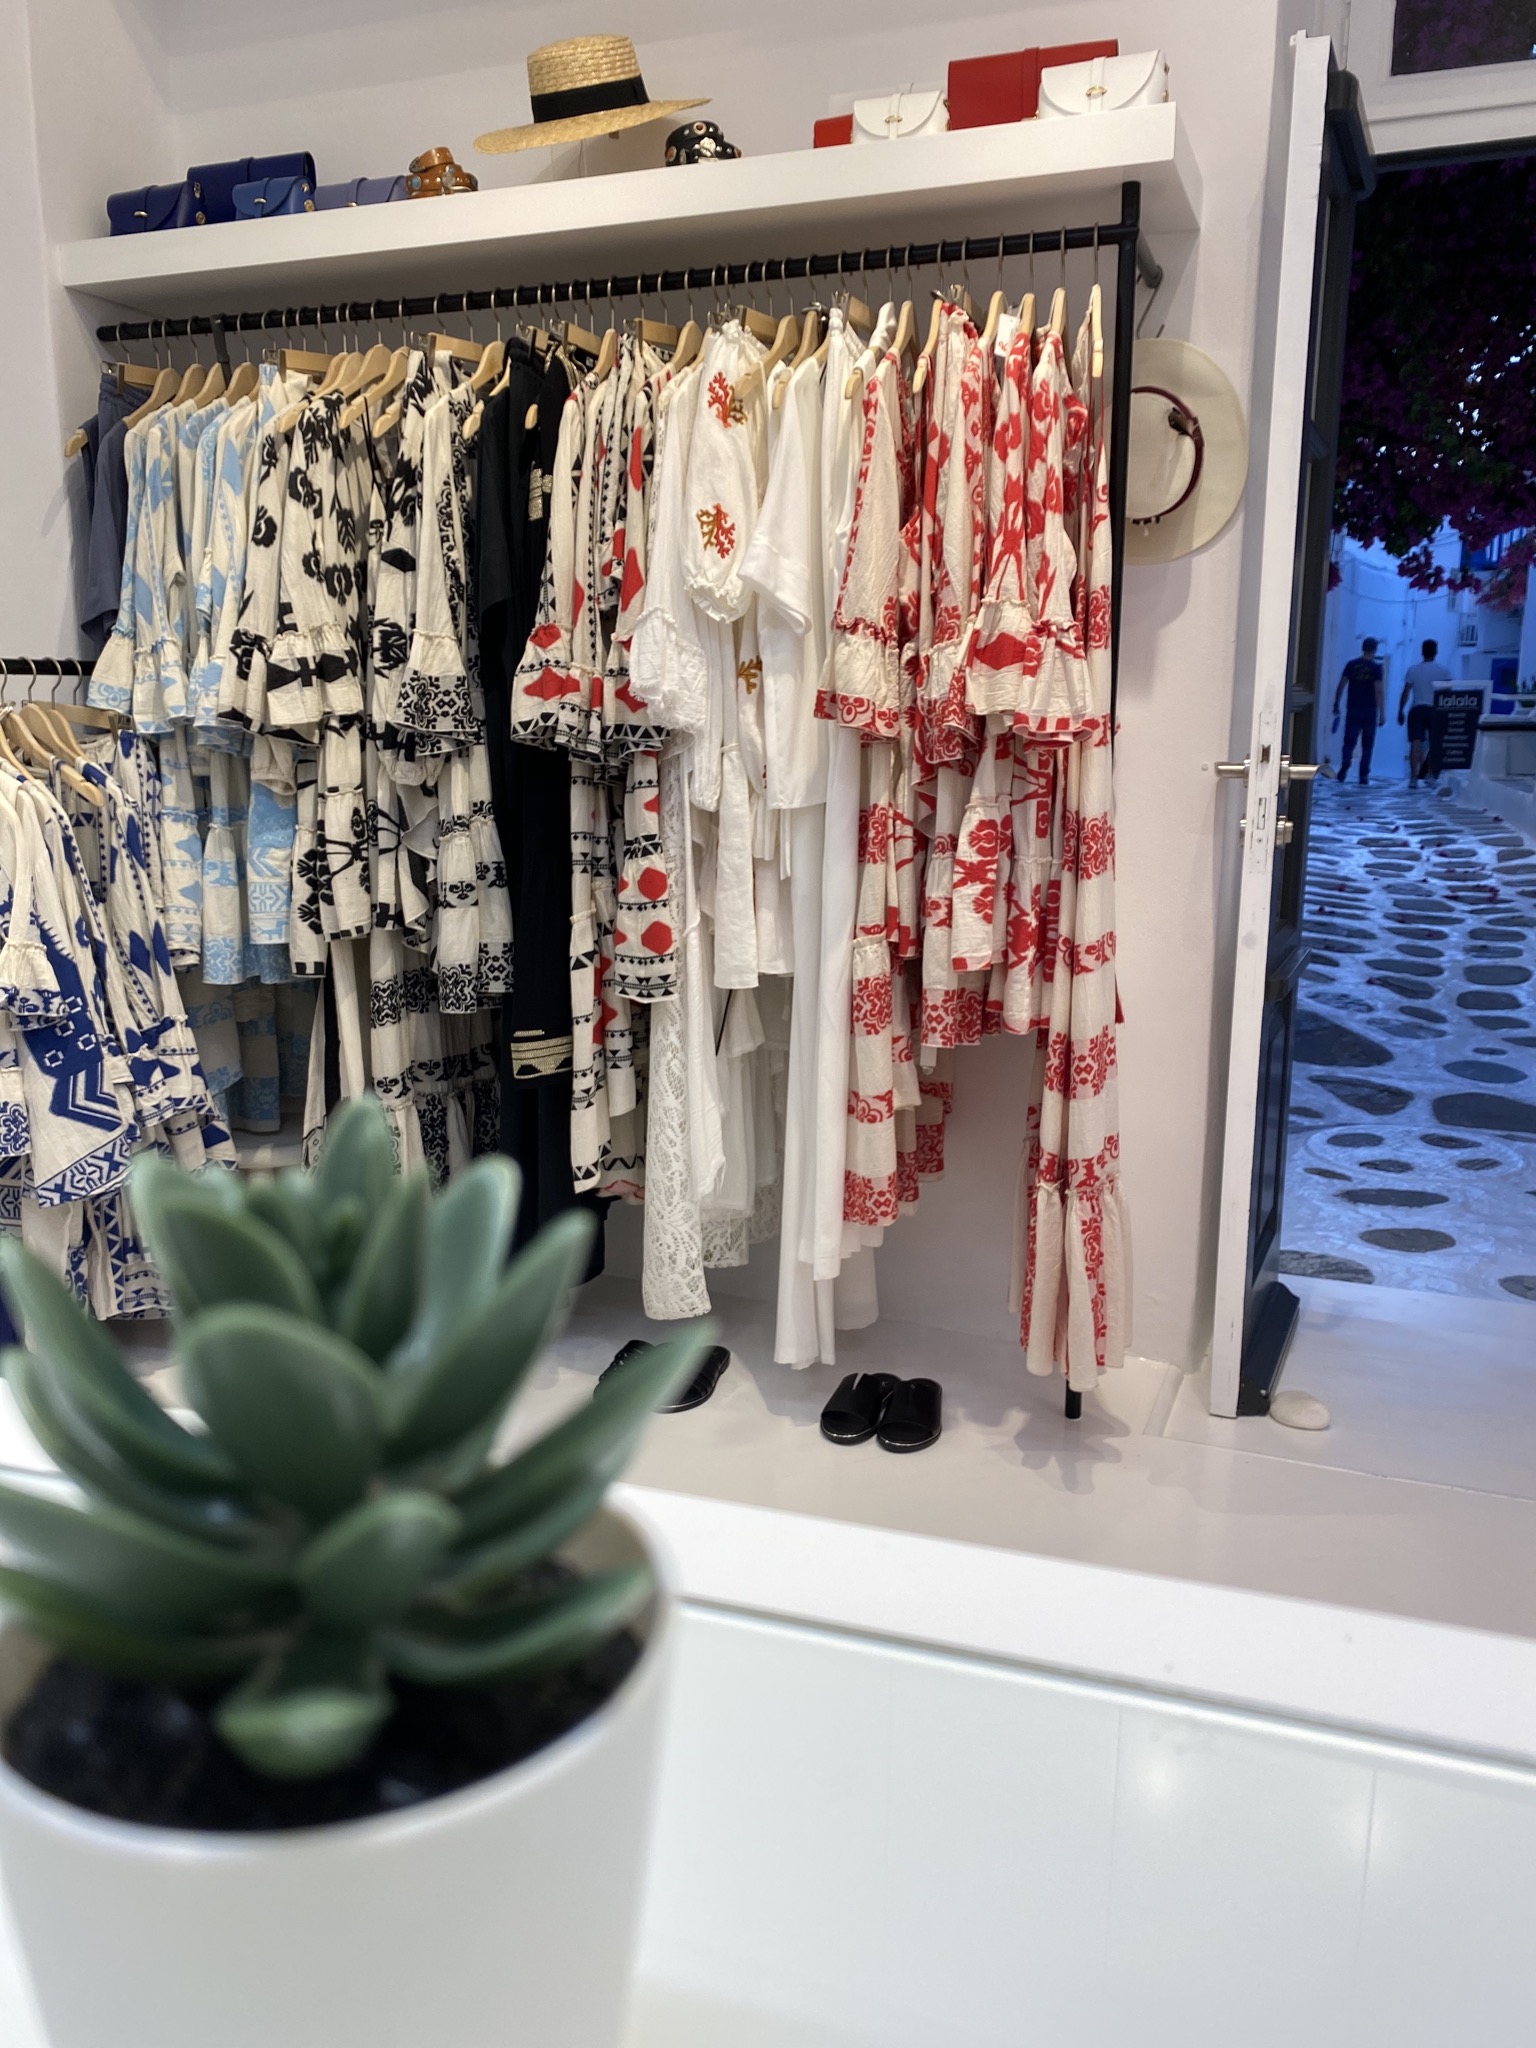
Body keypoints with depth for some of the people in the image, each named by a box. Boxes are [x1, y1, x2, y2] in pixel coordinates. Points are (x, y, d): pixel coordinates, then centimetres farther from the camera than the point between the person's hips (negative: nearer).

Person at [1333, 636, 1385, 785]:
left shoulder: (1351, 665, 3)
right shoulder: (1376, 668, -3)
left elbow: (1341, 686, 2)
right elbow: (1379, 691, -9)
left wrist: (1336, 704, 12)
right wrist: (1382, 713, -8)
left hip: (1353, 709, 1)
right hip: (1370, 710, -1)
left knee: (1349, 742, 4)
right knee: (1367, 745, 7)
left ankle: (1345, 765, -21)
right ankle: (1363, 776, 3)